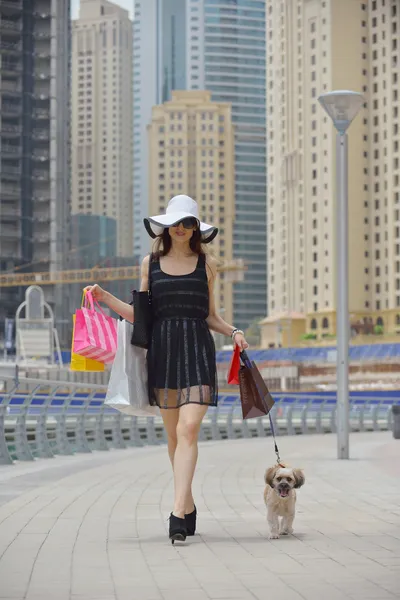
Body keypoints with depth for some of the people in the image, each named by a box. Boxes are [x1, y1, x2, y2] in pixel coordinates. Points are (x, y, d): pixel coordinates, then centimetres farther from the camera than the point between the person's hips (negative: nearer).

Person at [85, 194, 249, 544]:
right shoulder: (151, 263, 11)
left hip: (197, 349, -2)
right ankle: (188, 505, 21)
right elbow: (140, 315, 12)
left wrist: (233, 332, -3)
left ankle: (178, 513, -21)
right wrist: (105, 298, 1)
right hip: (162, 349, 2)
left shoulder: (206, 264, 9)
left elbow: (210, 316, 14)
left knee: (188, 428, -16)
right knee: (173, 434, 7)